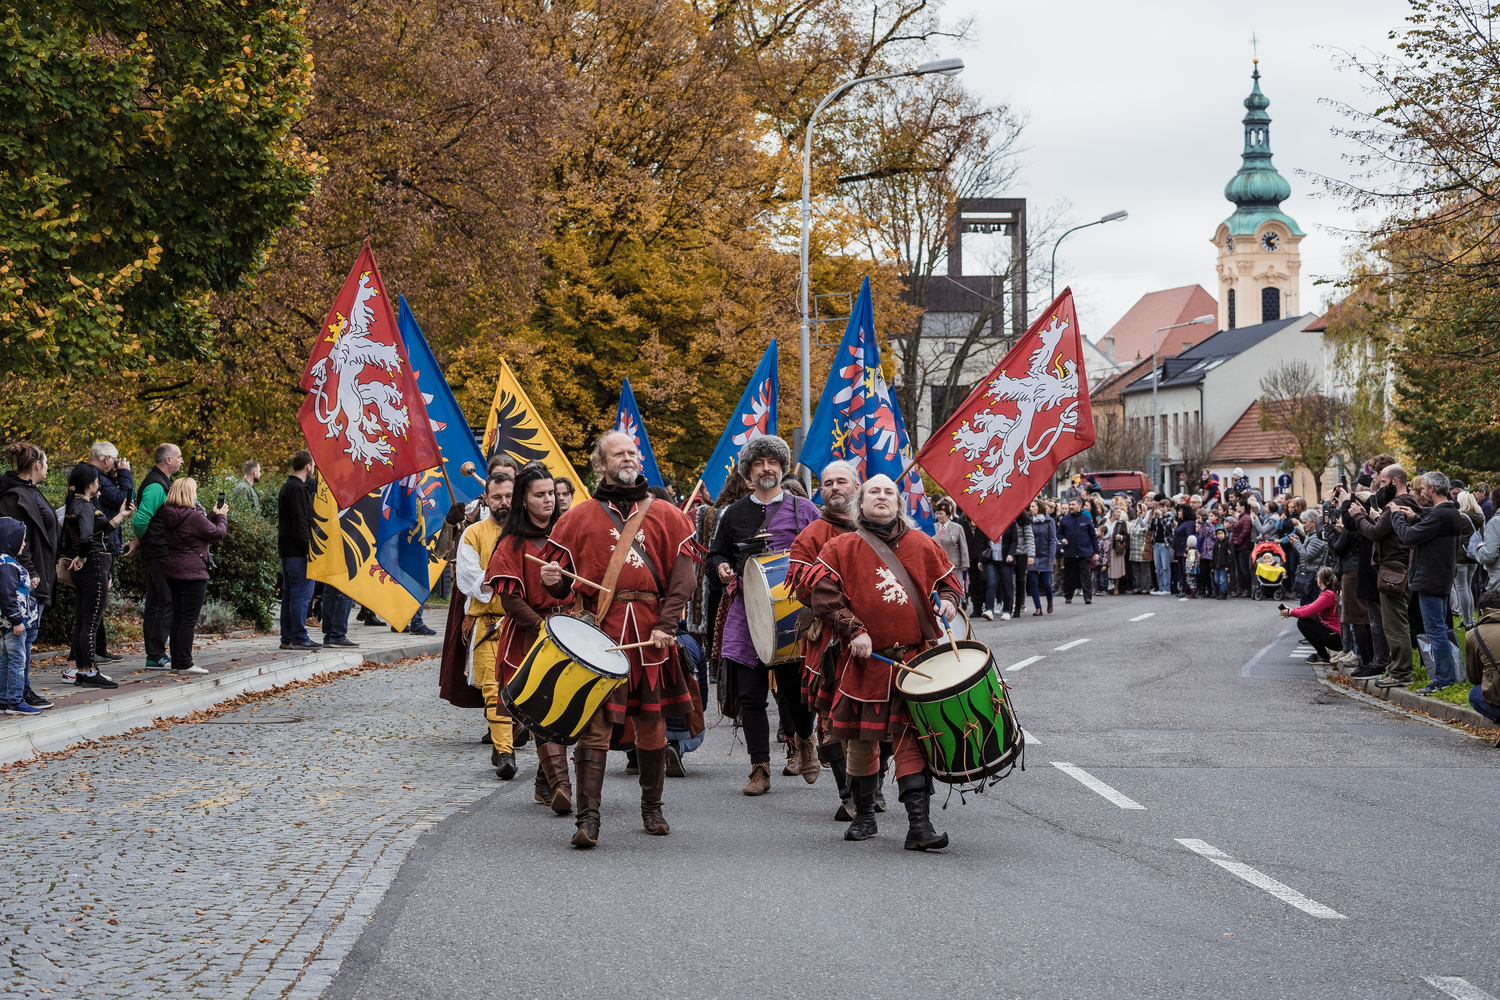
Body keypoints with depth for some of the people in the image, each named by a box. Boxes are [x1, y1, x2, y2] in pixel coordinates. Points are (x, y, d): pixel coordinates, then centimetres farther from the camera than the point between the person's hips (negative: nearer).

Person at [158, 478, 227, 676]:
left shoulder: (170, 515, 9)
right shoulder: (193, 516, -17)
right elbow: (217, 534, -9)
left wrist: (213, 515, 18)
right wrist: (221, 516, 7)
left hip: (173, 571, 9)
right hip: (192, 573, -9)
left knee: (178, 617, 12)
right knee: (189, 618, -6)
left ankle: (177, 662, 14)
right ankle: (184, 663, -6)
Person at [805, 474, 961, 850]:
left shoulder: (922, 545, 11)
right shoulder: (841, 548, 5)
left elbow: (948, 580, 21)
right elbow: (824, 595, -1)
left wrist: (947, 601, -2)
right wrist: (853, 631, -12)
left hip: (915, 657, 0)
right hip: (865, 661, 0)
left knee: (912, 738, -10)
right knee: (861, 741, 8)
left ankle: (919, 825, -12)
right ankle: (864, 816, 27)